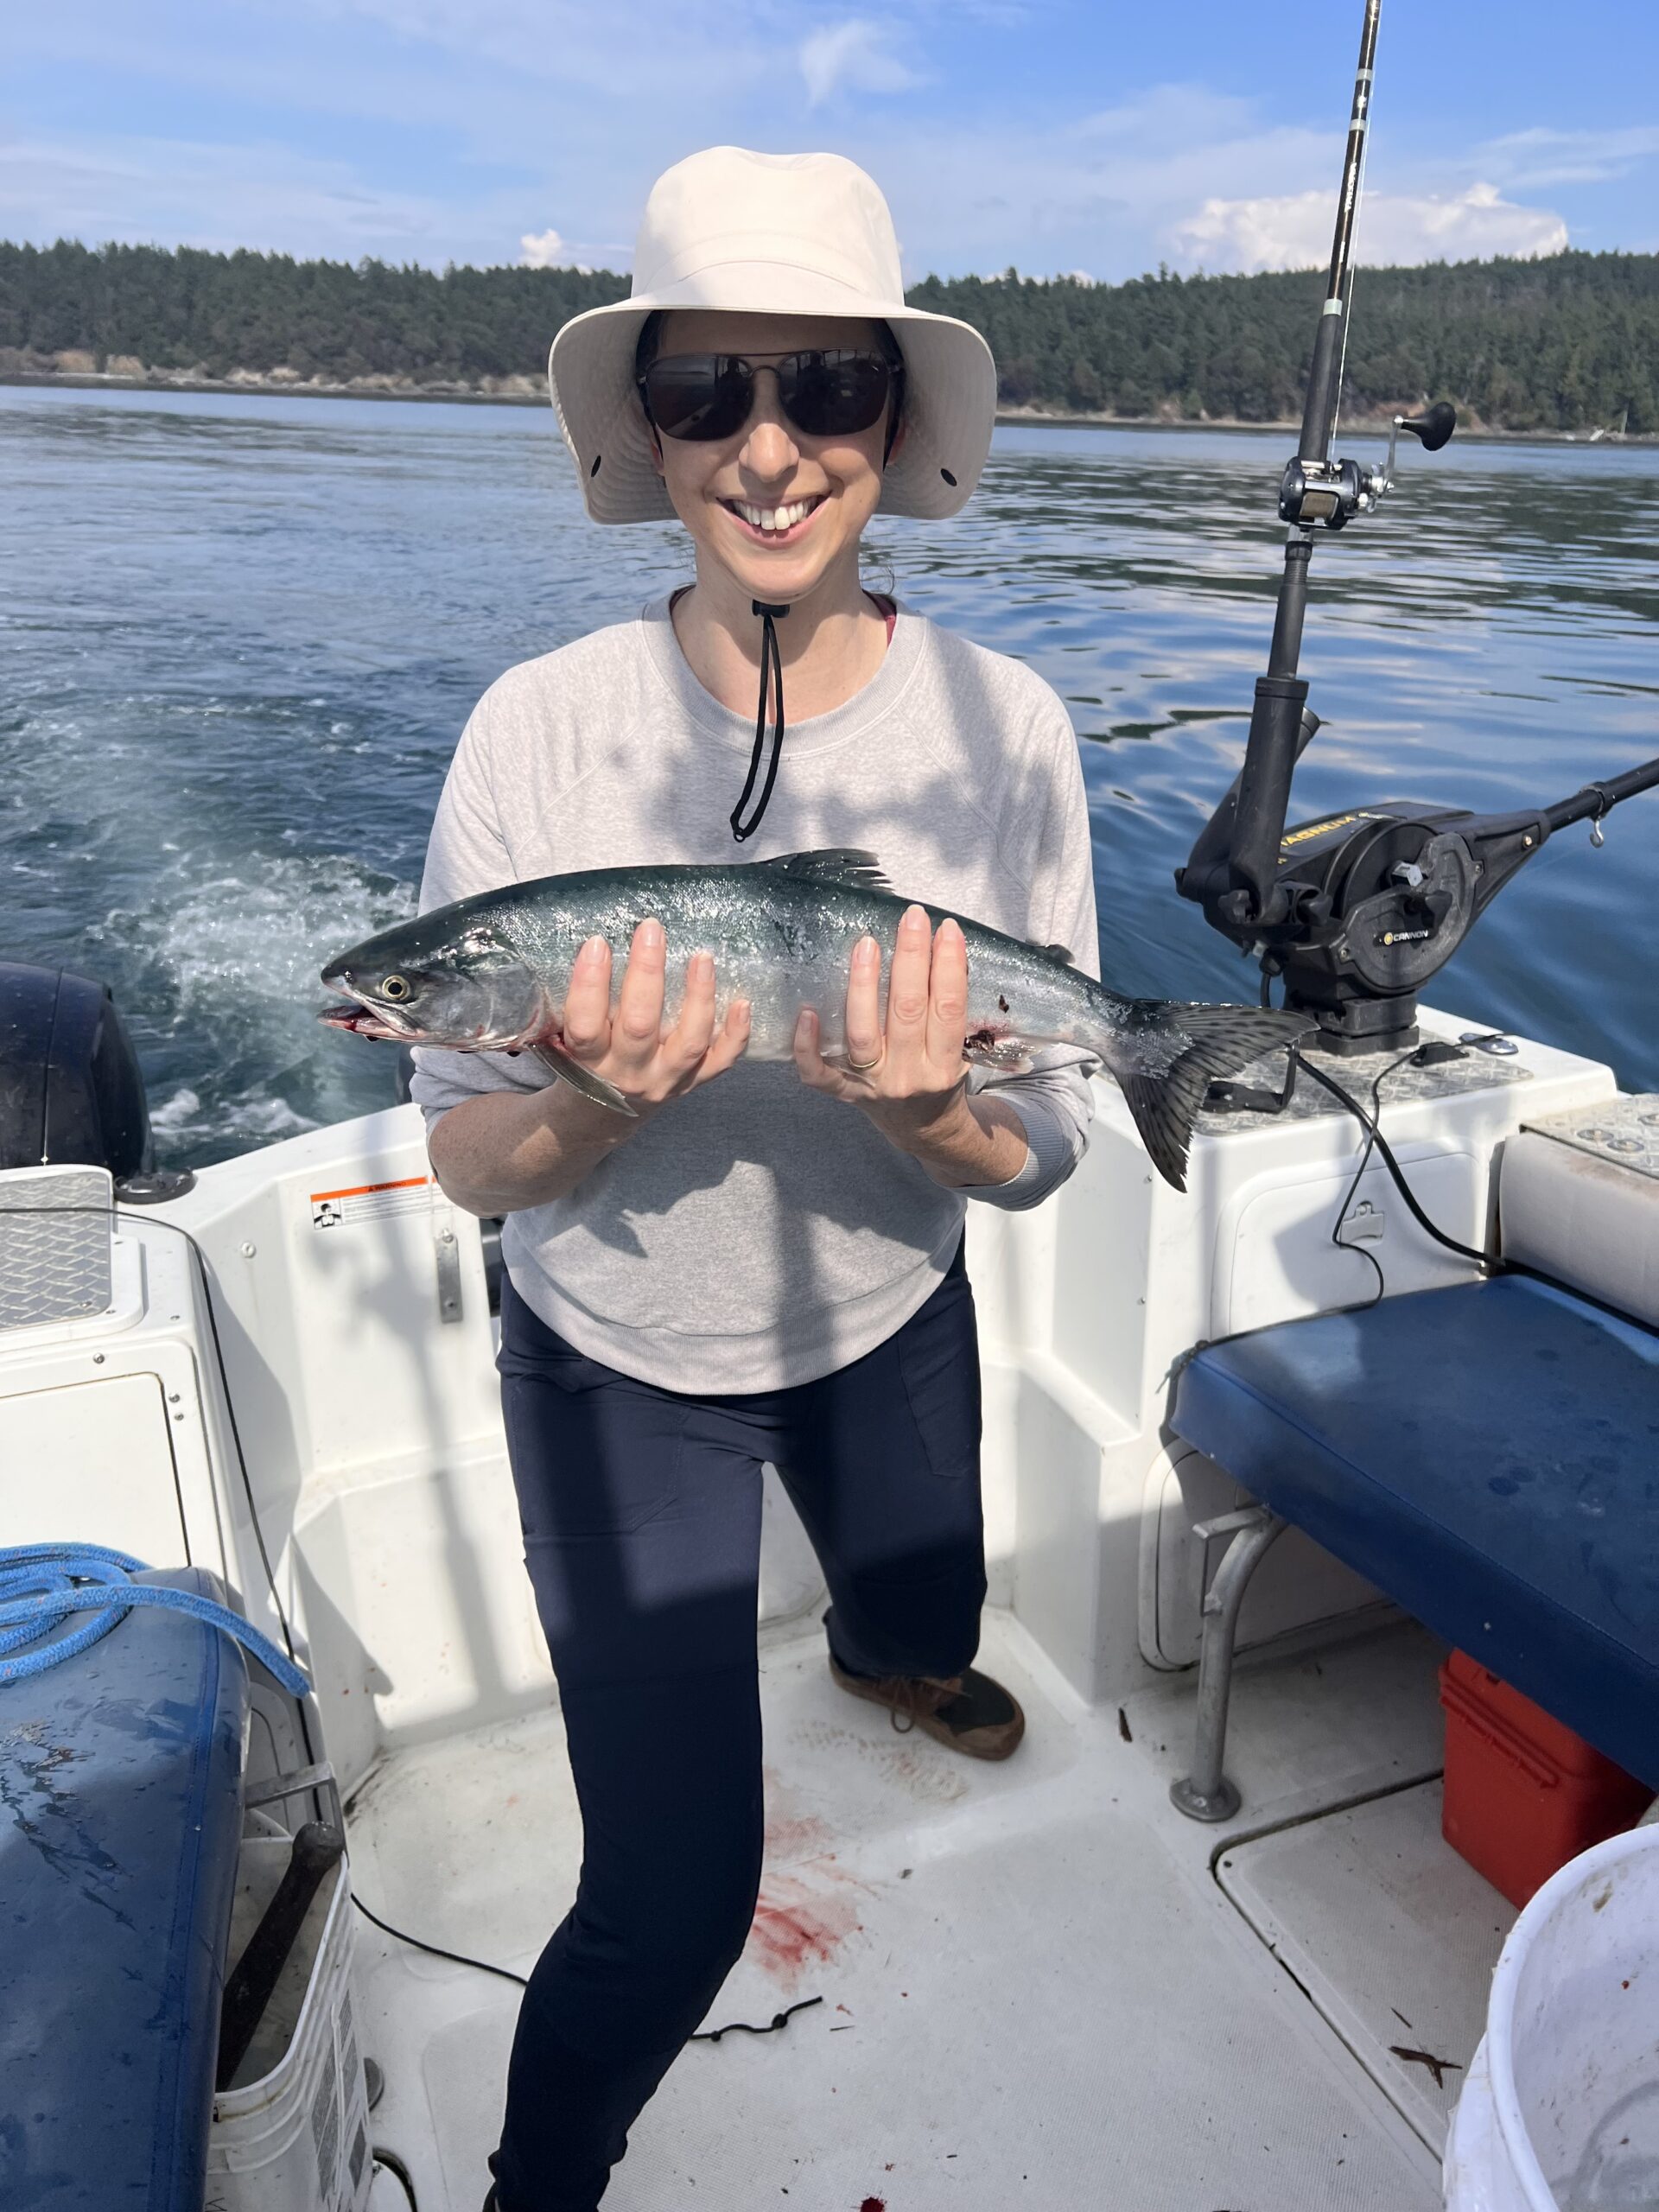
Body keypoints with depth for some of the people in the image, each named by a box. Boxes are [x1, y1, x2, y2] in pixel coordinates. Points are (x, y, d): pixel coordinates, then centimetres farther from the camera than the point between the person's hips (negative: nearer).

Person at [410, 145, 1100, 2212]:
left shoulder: (1001, 725, -18)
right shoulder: (539, 730, -22)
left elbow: (1040, 1156, -13)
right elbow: (469, 1163, -17)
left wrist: (930, 1114, -35)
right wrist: (598, 1106, -38)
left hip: (891, 1321, 3)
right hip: (621, 1363, -3)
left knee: (925, 1614, 32)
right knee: (674, 1897, -2)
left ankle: (881, 1649, 73)